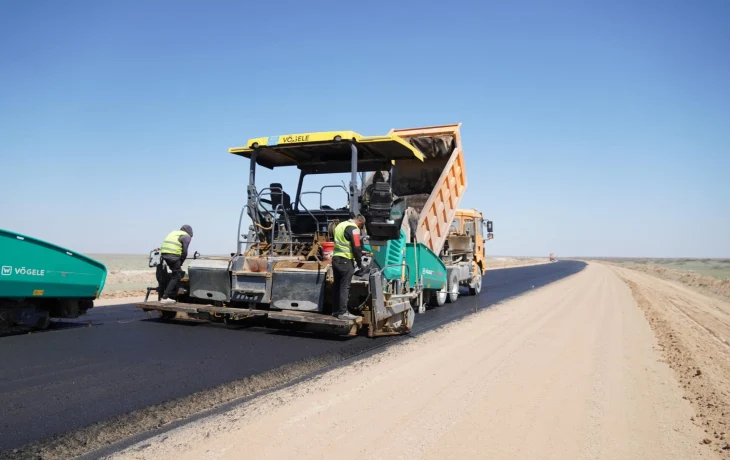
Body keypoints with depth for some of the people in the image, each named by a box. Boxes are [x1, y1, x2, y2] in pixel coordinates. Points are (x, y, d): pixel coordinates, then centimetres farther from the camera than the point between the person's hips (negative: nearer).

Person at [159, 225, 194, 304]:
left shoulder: (174, 233, 28)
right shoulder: (186, 236, 6)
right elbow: (184, 252, -4)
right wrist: (180, 263, 8)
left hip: (164, 253, 8)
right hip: (173, 255, -8)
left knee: (178, 273, 21)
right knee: (176, 276, -2)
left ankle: (173, 295, 23)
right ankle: (165, 297, -10)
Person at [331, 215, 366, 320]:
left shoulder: (340, 225, 18)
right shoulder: (353, 228, -10)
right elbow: (356, 248, -14)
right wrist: (360, 264, -3)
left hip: (336, 258, 9)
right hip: (345, 260, -9)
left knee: (337, 285, 13)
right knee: (344, 287, -5)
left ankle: (335, 310, 19)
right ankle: (343, 312, -4)